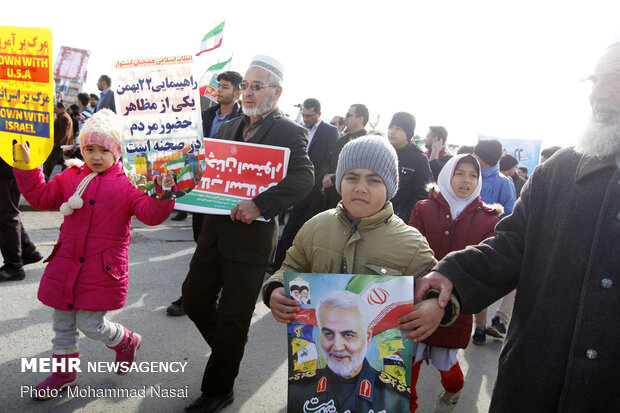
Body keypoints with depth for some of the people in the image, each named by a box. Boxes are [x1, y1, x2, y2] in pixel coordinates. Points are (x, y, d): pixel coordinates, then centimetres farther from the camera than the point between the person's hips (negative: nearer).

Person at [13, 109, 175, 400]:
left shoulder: (127, 184, -8)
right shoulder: (70, 177, 8)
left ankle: (127, 342, 32)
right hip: (66, 264, 6)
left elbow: (151, 214, -18)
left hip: (102, 270, -6)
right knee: (62, 321, 17)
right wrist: (26, 167, 5)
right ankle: (64, 371, 38)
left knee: (91, 324, 1)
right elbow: (41, 197, 14)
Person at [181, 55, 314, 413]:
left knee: (233, 318, 6)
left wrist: (259, 203, -34)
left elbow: (303, 178, -22)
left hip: (251, 237, -7)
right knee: (194, 297, 15)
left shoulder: (290, 132, -9)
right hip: (215, 232, 7)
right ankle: (228, 352, 41)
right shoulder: (229, 128, 14)